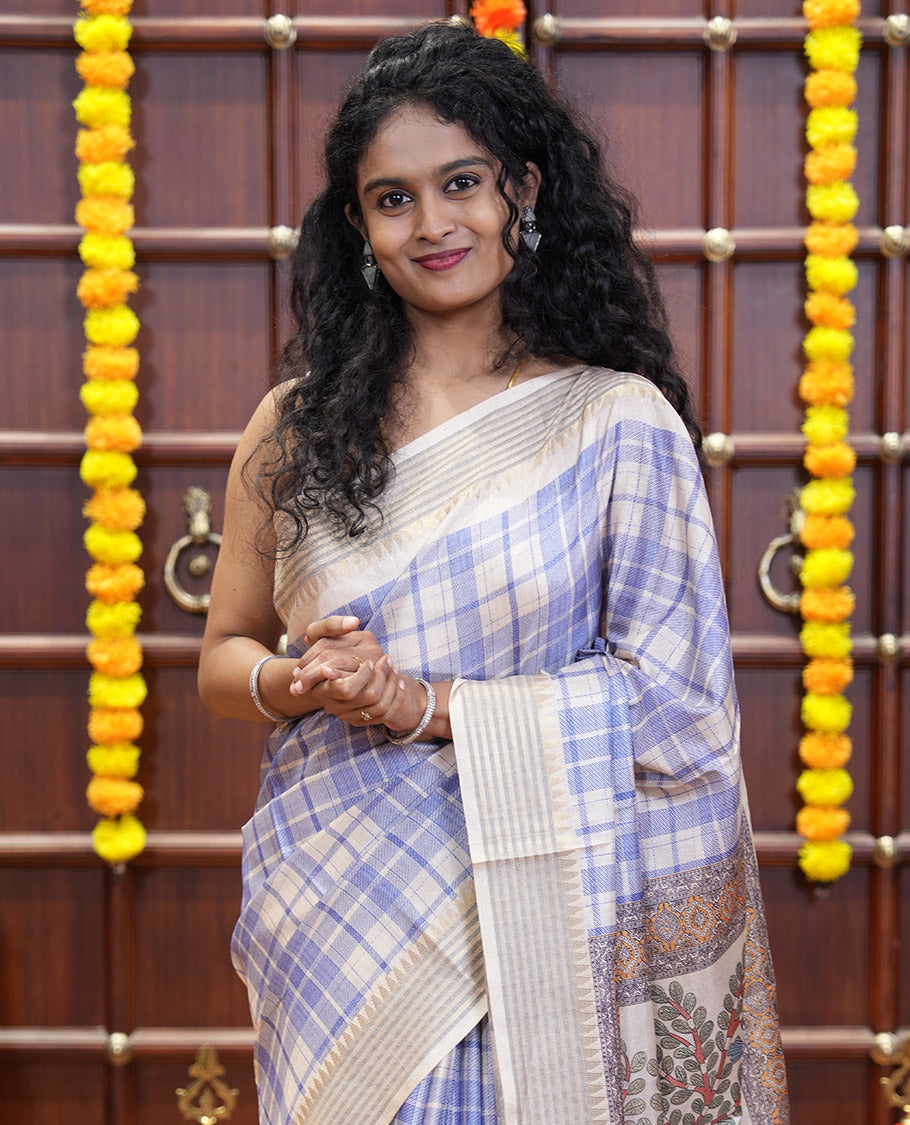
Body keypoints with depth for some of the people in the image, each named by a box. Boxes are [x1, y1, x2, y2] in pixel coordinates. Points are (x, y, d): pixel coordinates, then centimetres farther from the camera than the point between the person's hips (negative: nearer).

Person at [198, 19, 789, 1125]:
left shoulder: (619, 421, -4)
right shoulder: (295, 429, 5)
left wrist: (423, 704, -16)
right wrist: (300, 682, -12)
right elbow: (223, 657, 11)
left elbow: (673, 704, -9)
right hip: (342, 915, 2)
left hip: (533, 929, -2)